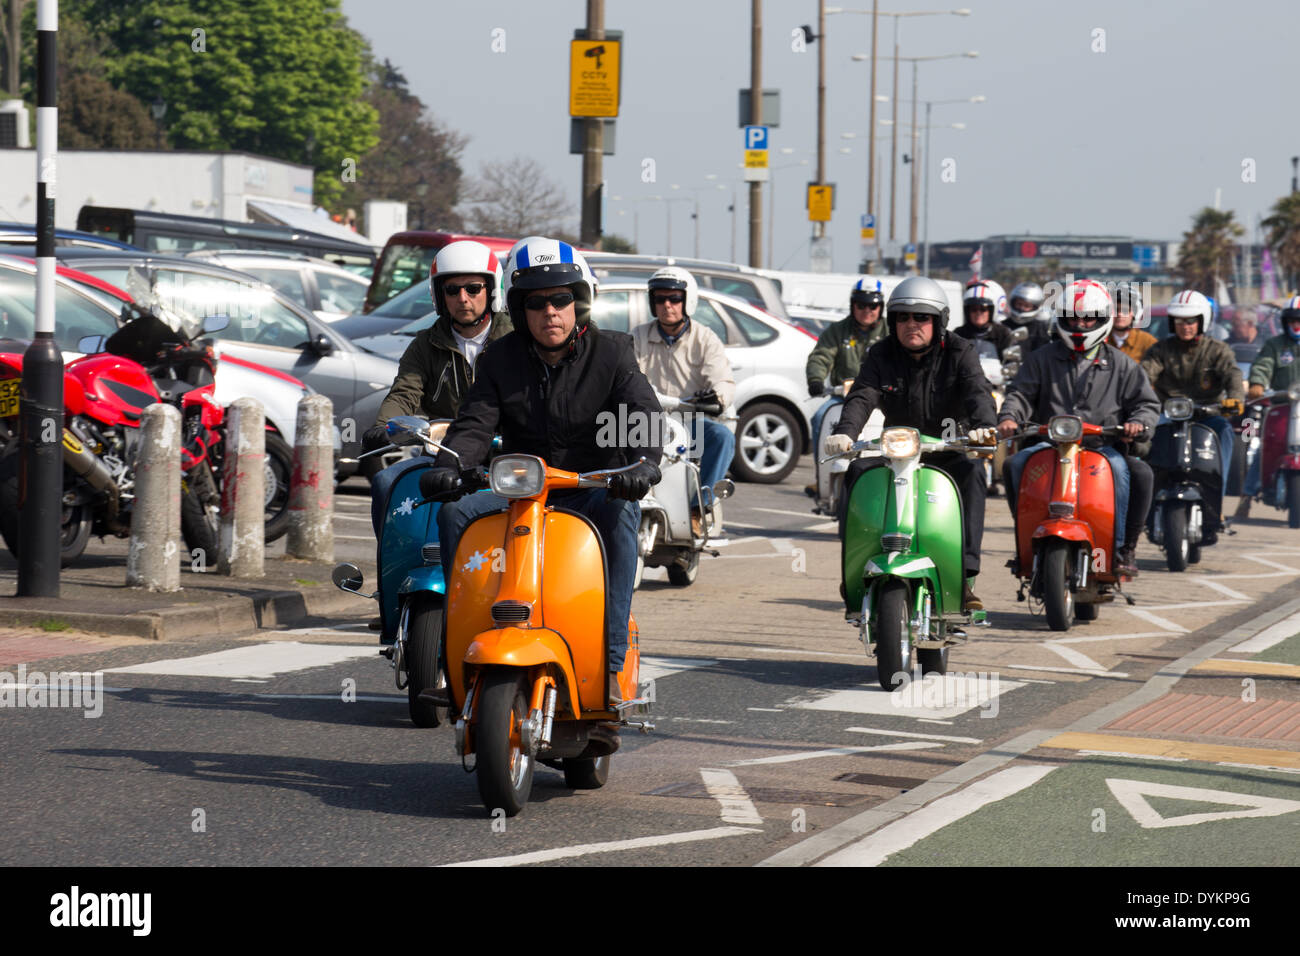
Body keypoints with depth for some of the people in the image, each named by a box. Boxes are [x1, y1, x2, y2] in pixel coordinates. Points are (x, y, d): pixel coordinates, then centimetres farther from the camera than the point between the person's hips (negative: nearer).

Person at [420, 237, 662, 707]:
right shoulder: (500, 359, 6)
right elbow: (475, 424, -5)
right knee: (455, 510, -24)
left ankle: (610, 664, -36)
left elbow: (642, 414, -15)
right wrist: (448, 466, -28)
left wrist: (643, 462, -38)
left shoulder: (611, 352, -1)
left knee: (621, 511, -35)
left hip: (592, 489, -2)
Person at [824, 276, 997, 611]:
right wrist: (845, 432, -34)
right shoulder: (881, 356, 3)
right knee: (857, 471, -26)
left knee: (972, 471, -33)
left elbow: (978, 391, -20)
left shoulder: (959, 353, -3)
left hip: (948, 450, -2)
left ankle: (965, 574, -35)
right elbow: (862, 397, -12)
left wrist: (983, 425, -43)